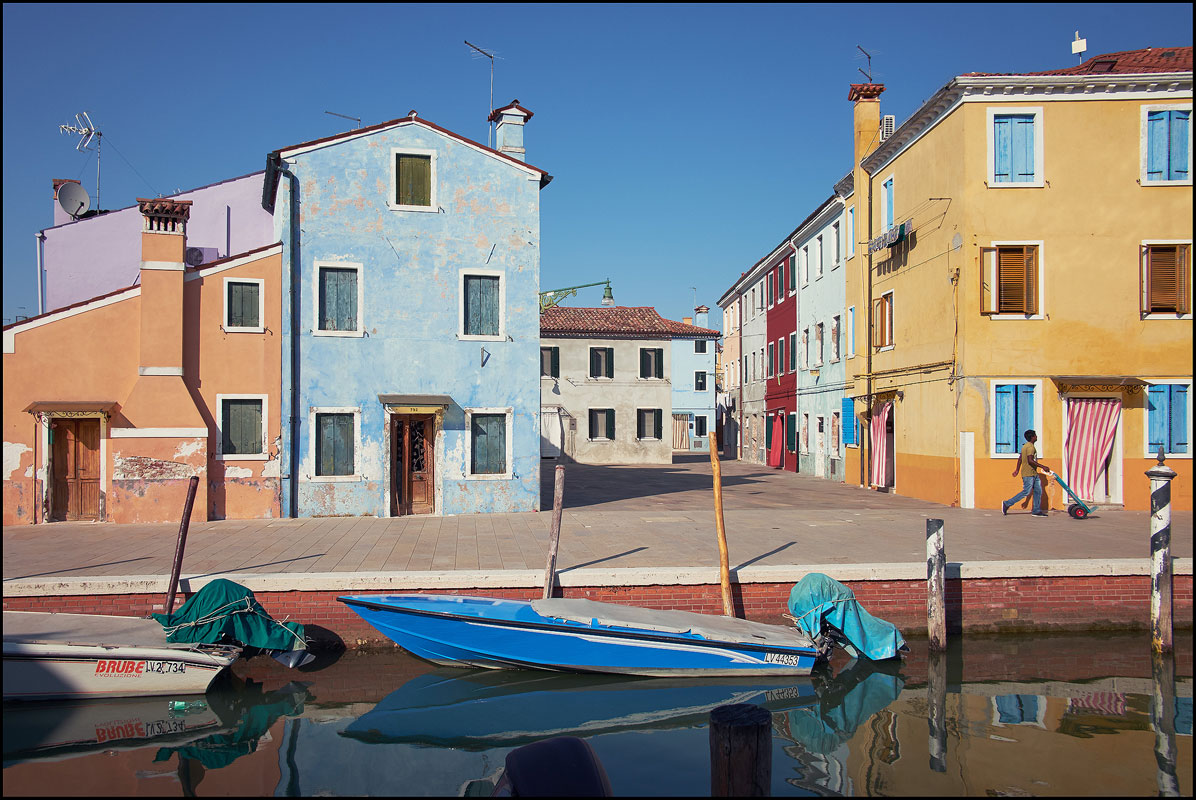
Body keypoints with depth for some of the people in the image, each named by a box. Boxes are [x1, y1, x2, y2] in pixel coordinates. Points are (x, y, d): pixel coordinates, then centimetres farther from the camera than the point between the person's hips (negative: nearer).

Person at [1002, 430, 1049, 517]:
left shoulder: (1025, 446, 14)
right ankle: (1007, 504, -3)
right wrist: (1043, 466, -24)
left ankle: (1037, 511, 11)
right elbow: (1030, 461, -26)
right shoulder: (1030, 447, -16)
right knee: (1026, 492, -8)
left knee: (1038, 491, 9)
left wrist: (1017, 469, 22)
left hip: (1033, 474, 10)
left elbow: (1020, 459, 18)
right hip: (1028, 474, -10)